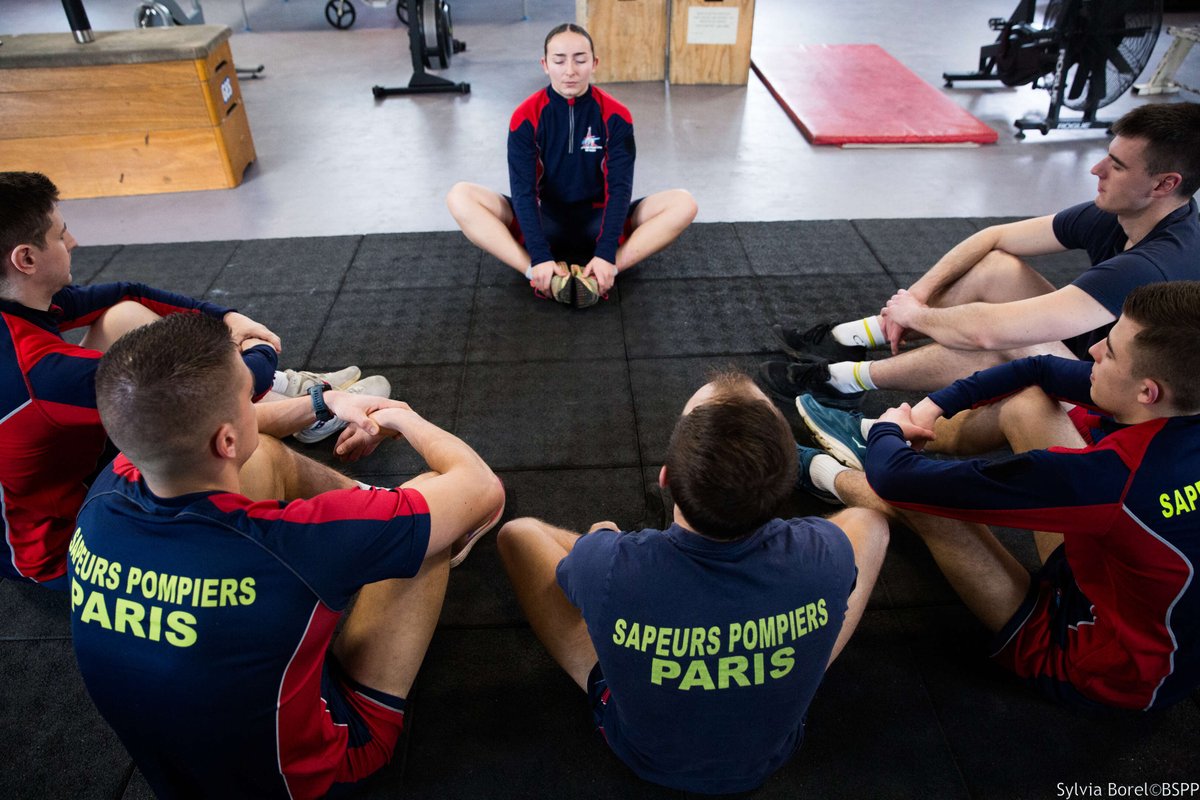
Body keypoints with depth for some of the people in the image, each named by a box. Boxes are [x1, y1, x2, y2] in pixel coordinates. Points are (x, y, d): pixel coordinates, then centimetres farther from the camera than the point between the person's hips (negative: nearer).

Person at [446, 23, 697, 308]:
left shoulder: (615, 116, -9)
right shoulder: (526, 117, -10)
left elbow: (619, 187, -15)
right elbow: (523, 190, -17)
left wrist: (606, 255, -29)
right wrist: (540, 257, -31)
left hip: (599, 222, 1)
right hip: (543, 222, 0)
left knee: (683, 203, -23)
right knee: (460, 197, -24)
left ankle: (599, 274, -32)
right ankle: (538, 274, -33)